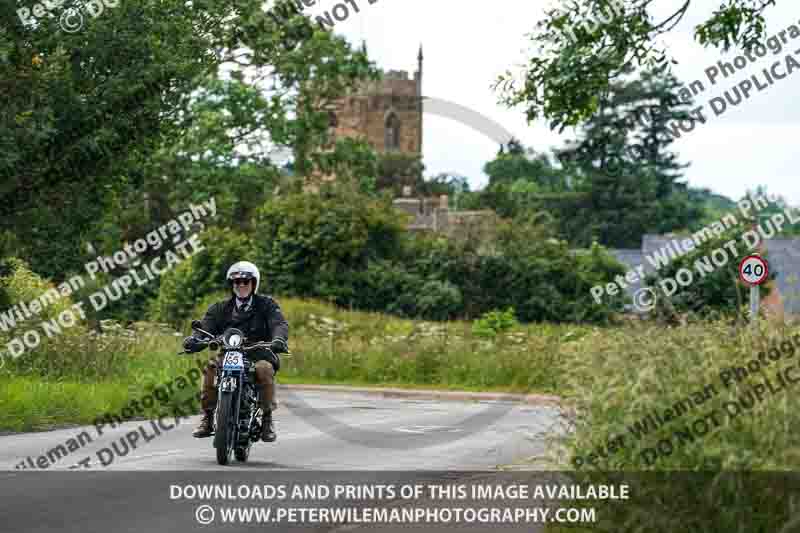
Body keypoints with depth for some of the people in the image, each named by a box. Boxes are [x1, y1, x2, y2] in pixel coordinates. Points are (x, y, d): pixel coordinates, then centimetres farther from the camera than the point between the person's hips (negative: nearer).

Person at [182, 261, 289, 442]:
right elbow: (206, 327, 0)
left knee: (264, 369, -34)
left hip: (260, 354, -2)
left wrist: (279, 339, -33)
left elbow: (279, 324, -8)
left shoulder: (266, 304, 9)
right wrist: (194, 340, -24)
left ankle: (267, 419, -19)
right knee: (211, 367, -27)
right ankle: (207, 418, -18)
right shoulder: (221, 308, 14)